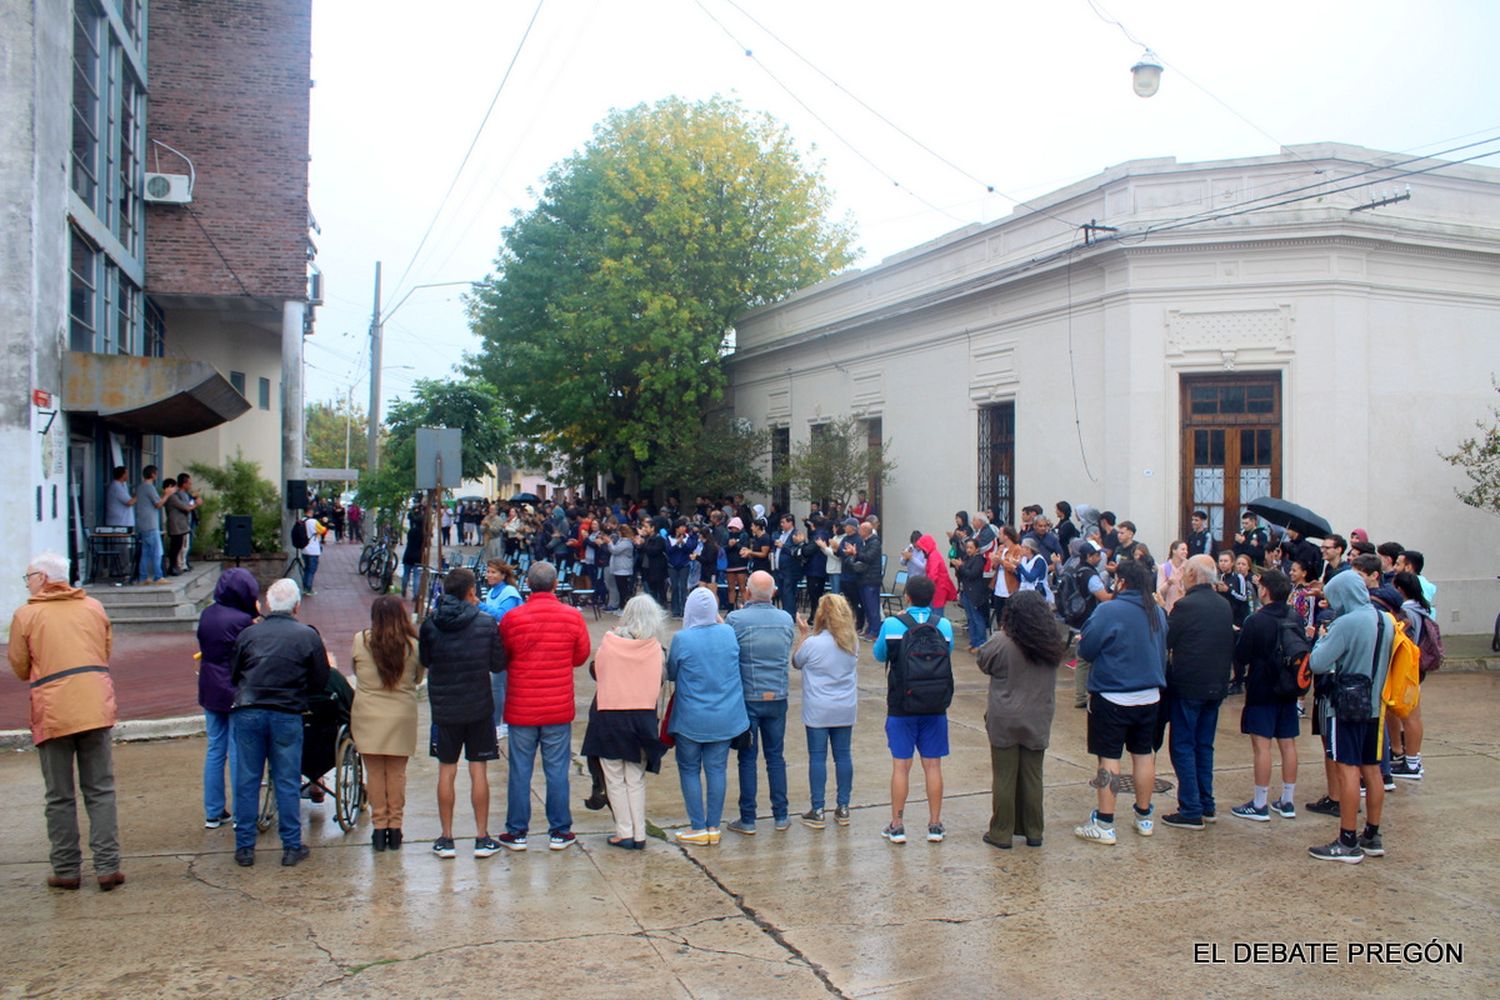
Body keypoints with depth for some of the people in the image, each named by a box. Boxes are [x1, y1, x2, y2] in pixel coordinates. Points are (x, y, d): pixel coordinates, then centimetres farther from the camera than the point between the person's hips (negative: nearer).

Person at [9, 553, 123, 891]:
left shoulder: (26, 614, 0)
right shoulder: (93, 607, 10)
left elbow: (20, 668, 4)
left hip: (52, 714, -3)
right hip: (96, 709, 3)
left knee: (60, 797, 7)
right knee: (100, 790, 7)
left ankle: (66, 870, 11)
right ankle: (107, 867, 2)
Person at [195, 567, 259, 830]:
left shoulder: (206, 615, 5)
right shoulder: (243, 620, -18)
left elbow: (204, 649, 13)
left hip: (209, 692, 7)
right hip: (236, 694, -7)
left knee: (215, 751, 14)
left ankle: (213, 813, 20)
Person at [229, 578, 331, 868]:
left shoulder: (248, 633, 4)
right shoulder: (308, 636, -1)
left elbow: (233, 675, 11)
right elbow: (320, 683, 3)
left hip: (247, 712, 1)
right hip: (287, 715, -1)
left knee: (246, 781, 9)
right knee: (287, 783, 7)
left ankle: (244, 847, 14)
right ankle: (292, 846, 12)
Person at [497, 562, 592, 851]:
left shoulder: (512, 618, -9)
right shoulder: (573, 617, -6)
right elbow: (581, 657, 6)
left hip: (521, 707, 0)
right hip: (559, 708, 0)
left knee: (520, 771, 8)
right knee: (557, 771, 8)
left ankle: (516, 832, 16)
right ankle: (559, 832, 15)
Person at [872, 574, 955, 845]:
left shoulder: (892, 625, -10)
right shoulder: (945, 626, -4)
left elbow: (879, 655, 7)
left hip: (902, 707, -2)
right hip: (936, 708, 2)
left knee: (901, 765, 5)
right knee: (933, 765, 9)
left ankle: (897, 826, 12)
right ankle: (935, 825, 16)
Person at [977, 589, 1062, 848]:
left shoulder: (1003, 643, -17)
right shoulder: (1052, 646, -2)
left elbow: (984, 662, -1)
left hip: (1005, 722, -4)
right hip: (1038, 722, 4)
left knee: (1004, 778, 5)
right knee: (1033, 778, 14)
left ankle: (1001, 833, 11)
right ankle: (1033, 832, 22)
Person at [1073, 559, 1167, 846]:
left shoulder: (1108, 610, -17)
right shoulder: (1158, 613, 5)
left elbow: (1086, 649, -13)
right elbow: (1162, 652, 16)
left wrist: (1080, 641, 10)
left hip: (1112, 697, -6)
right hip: (1149, 696, 6)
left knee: (1109, 757, -1)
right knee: (1144, 754, 15)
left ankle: (1104, 826, 1)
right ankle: (1144, 818, 27)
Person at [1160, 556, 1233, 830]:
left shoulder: (1185, 605, -16)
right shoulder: (1224, 606, 7)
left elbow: (1165, 642, -10)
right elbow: (1231, 645, 16)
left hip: (1187, 686, -7)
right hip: (1216, 685, 7)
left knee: (1183, 747, 0)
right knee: (1204, 746, 17)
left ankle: (1191, 811, -1)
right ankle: (1206, 805, 22)